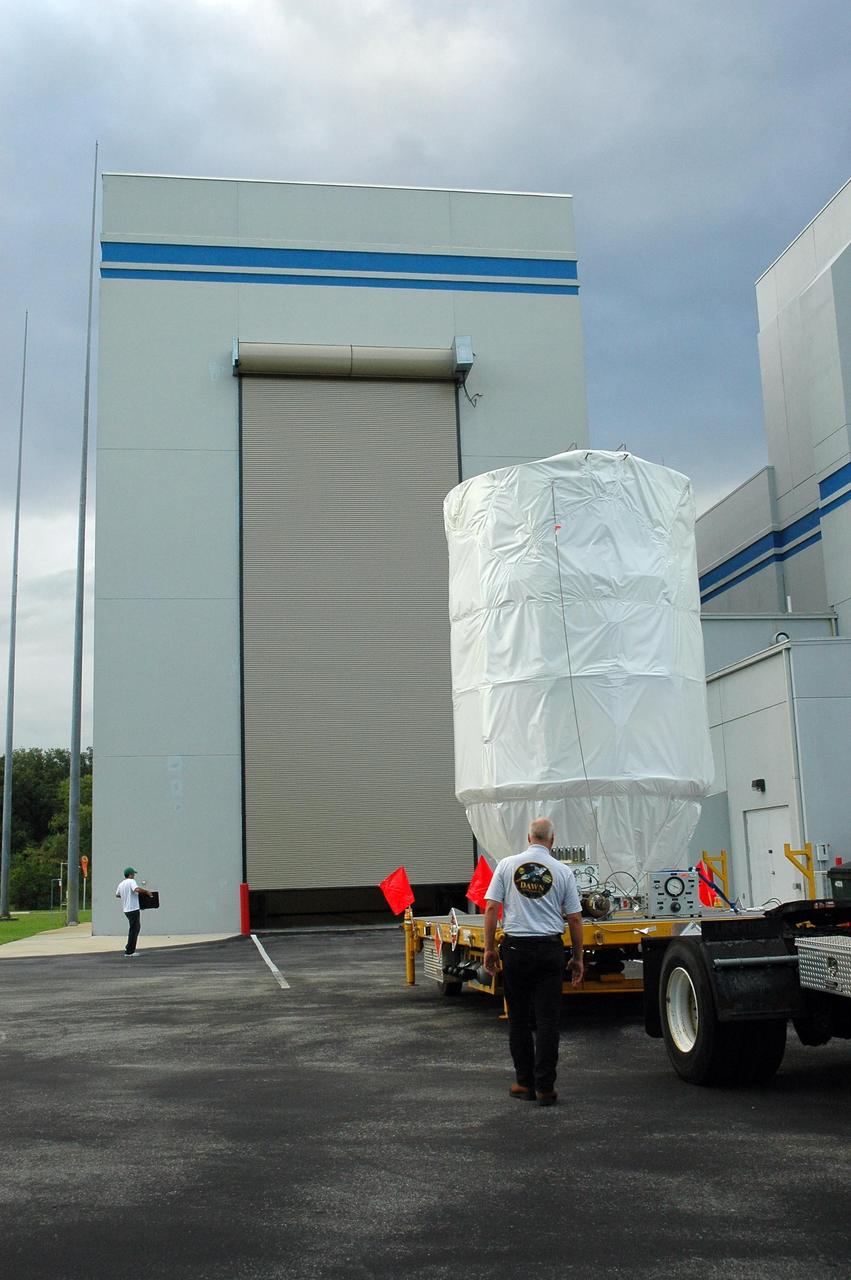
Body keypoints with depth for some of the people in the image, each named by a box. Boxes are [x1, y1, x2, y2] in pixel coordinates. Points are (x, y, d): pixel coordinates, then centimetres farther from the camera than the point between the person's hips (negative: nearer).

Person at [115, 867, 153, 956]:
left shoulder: (121, 884, 14)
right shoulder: (131, 881, -11)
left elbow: (117, 895, 28)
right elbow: (137, 889, -29)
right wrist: (147, 891, -16)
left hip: (126, 910, 9)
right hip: (133, 909, -9)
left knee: (135, 928, 20)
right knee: (134, 930, -3)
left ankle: (129, 948, 18)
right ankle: (129, 951, -2)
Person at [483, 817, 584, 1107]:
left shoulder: (507, 865, 2)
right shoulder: (563, 871, 1)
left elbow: (491, 908, -2)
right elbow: (574, 918, 2)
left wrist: (489, 948, 5)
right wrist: (578, 958, 11)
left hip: (515, 948, 1)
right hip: (550, 949, 0)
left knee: (519, 1018, 11)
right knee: (547, 1019, 3)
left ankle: (525, 1083, 15)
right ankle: (545, 1087, 4)